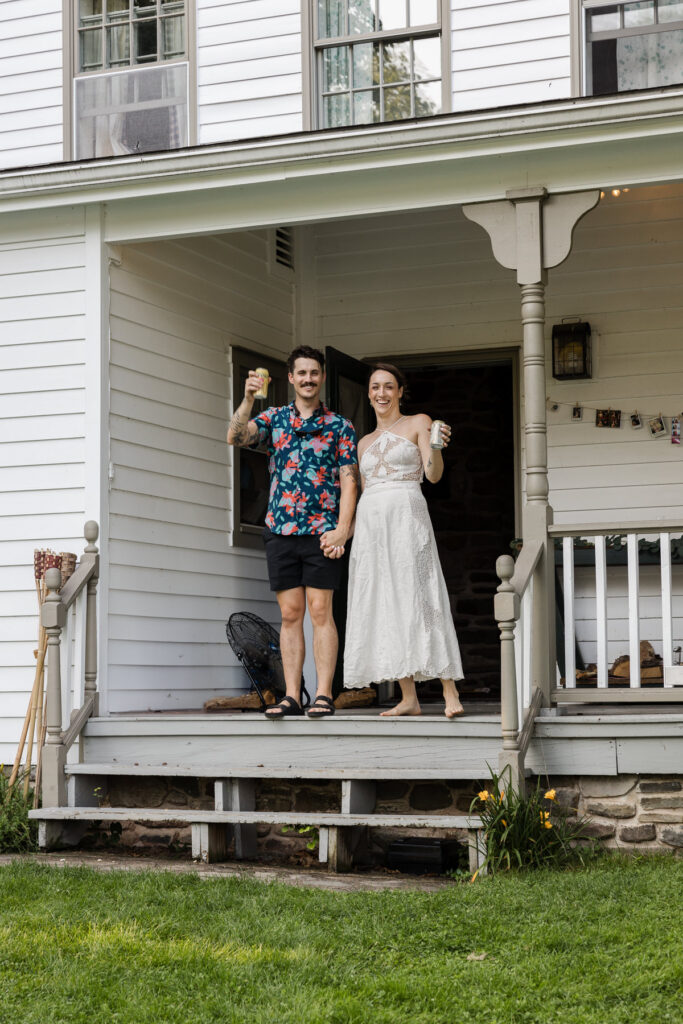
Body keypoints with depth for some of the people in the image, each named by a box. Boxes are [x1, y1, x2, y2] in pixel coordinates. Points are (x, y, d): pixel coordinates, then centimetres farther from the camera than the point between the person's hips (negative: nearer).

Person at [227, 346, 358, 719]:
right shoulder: (273, 419, 12)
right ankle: (291, 696, 3)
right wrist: (248, 399, -20)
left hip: (321, 531, -2)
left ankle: (323, 695, -4)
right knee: (290, 613, 3)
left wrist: (342, 529, -10)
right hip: (280, 530, 2)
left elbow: (348, 481, 1)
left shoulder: (339, 427, 7)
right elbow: (235, 436, -5)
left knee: (320, 611, -5)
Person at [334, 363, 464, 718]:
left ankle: (450, 693, -17)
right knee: (385, 606, -1)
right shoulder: (365, 443, 22)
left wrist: (436, 446, -25)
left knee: (417, 600, -14)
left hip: (406, 518, -5)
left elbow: (434, 474, -6)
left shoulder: (418, 423, 7)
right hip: (370, 524, 5)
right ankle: (408, 698, 0)